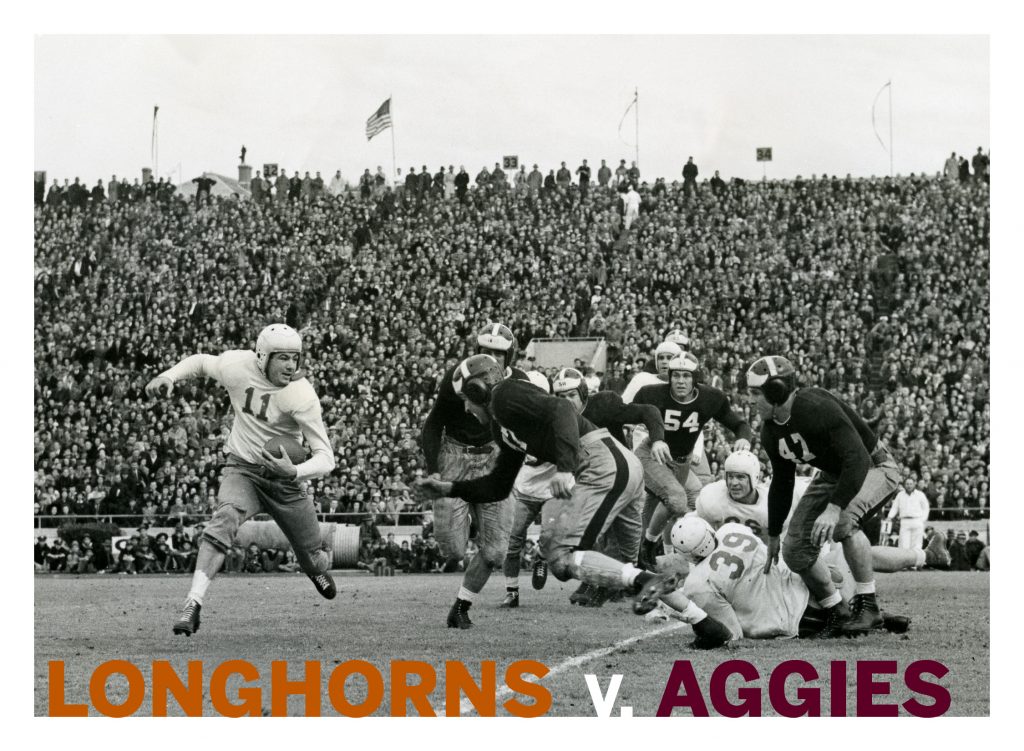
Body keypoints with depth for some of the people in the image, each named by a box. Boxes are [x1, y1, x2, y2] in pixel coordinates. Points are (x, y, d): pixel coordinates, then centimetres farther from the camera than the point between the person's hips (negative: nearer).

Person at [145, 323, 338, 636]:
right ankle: (193, 603, -38)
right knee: (226, 517, -32)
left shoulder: (301, 395, -24)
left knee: (314, 560, 10)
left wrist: (295, 472, -43)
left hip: (283, 478, 0)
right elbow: (200, 362, 8)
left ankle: (319, 566, 51)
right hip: (242, 469, 0)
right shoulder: (237, 366, -16)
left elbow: (325, 458, -25)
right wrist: (168, 376, -8)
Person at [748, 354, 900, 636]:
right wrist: (773, 536, 15)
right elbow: (781, 482, 11)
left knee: (844, 521, -37)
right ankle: (839, 613, 16)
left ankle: (868, 605, -22)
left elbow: (857, 460, -37)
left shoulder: (818, 409, -32)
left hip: (873, 468, -9)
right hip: (833, 475, 9)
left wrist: (834, 507, -43)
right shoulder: (771, 431, -4)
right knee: (795, 552, -1)